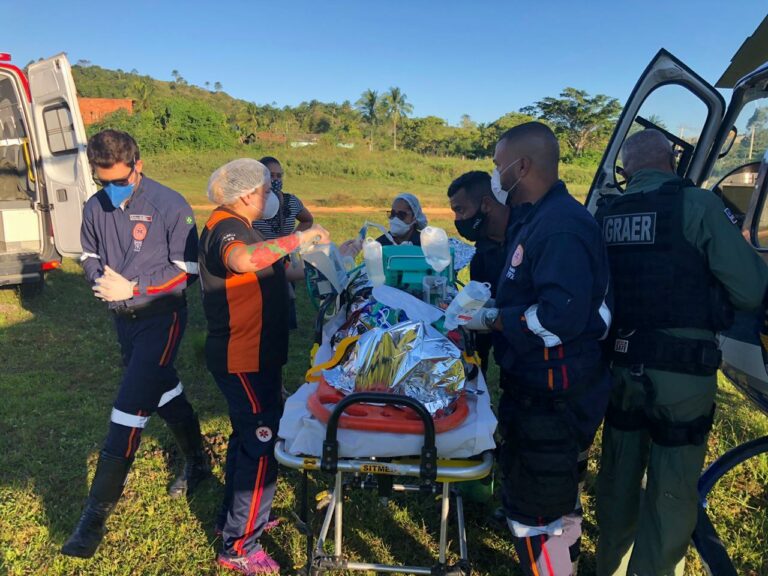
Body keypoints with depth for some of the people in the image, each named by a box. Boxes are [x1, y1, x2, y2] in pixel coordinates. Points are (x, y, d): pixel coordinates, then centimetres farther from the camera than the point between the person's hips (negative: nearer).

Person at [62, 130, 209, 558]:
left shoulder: (170, 206, -17)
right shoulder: (96, 208, 1)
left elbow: (187, 270, -16)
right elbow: (90, 256, 13)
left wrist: (133, 287, -22)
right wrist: (100, 280, -9)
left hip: (162, 317, -7)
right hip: (124, 318, 7)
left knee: (129, 408, -10)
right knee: (165, 392, 19)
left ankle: (97, 515, 1)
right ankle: (198, 464, 41)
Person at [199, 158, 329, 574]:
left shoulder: (234, 227, 15)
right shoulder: (226, 228, -19)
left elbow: (269, 273, 20)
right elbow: (244, 262, -43)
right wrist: (297, 239, -34)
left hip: (250, 355, 11)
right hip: (245, 360, -11)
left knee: (248, 436, 22)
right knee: (262, 444, -4)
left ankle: (234, 515, 39)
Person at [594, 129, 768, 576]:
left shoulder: (605, 215, 2)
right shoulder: (698, 205, -10)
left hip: (620, 367, 5)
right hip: (682, 372, -5)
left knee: (619, 479, 21)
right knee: (671, 494, 10)